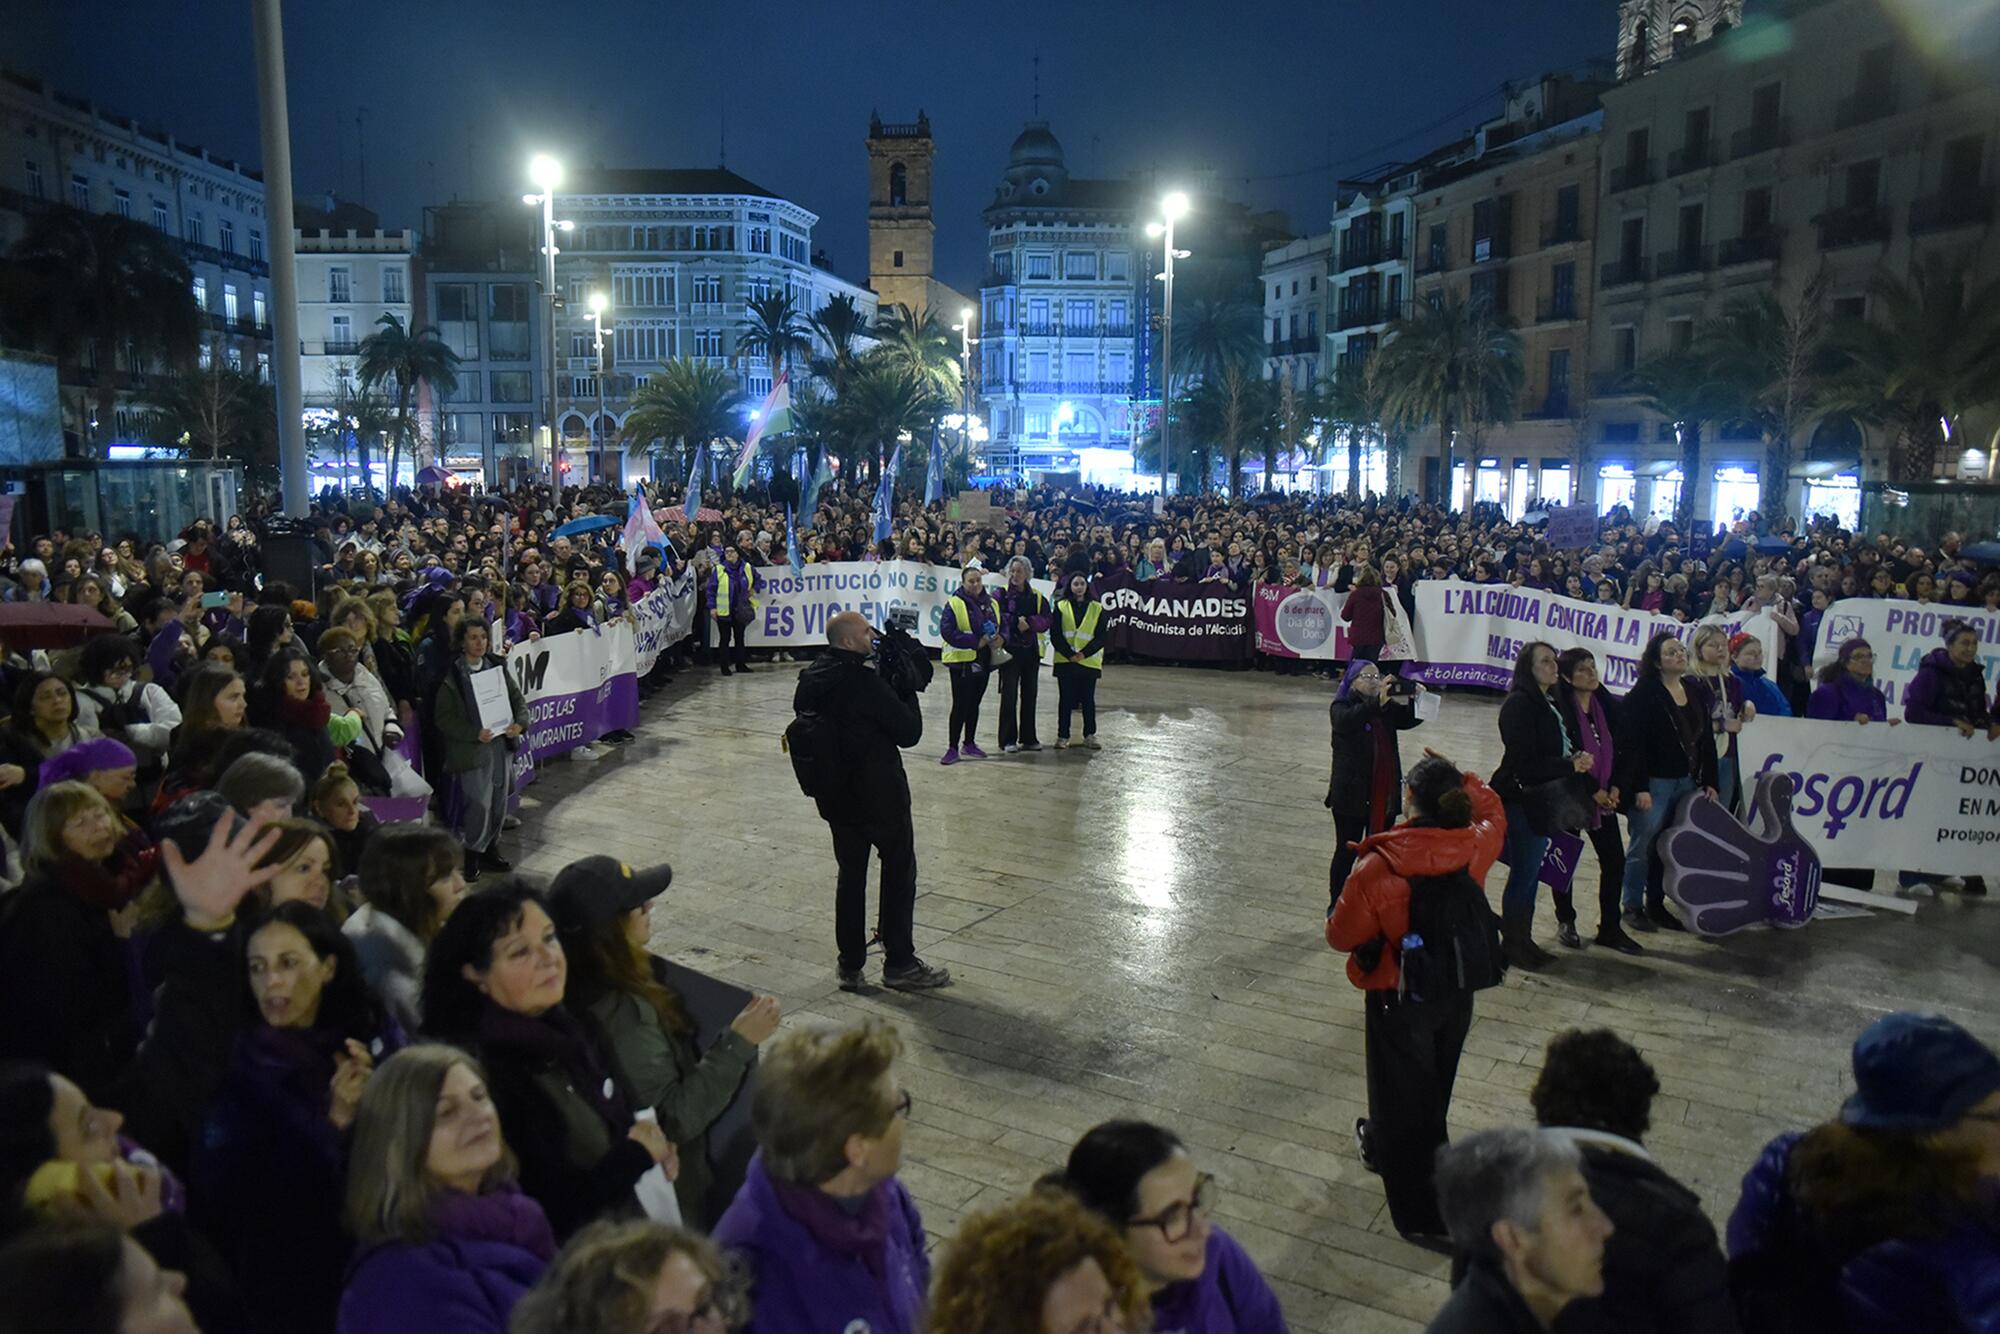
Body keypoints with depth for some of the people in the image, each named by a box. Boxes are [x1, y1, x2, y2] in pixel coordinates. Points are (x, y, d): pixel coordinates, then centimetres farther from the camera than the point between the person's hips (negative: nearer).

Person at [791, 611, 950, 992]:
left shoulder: (809, 679, 1)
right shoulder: (864, 682, -22)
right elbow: (909, 732, -18)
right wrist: (907, 688, -4)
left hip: (835, 796, 7)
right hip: (880, 794, -7)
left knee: (851, 874, 15)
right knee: (899, 873, 8)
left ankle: (850, 965, 19)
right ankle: (899, 963, 14)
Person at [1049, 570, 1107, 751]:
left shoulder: (1097, 608, 4)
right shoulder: (1061, 606, 3)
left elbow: (1102, 636, -1)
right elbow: (1055, 635, -2)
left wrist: (1084, 653, -12)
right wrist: (1069, 654, -12)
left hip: (1089, 661, 0)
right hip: (1065, 660, 0)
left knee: (1088, 699, 4)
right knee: (1065, 699, 4)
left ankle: (1090, 736, 13)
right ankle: (1062, 736, 10)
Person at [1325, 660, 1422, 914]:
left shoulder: (1388, 707, 10)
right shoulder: (1341, 707, -8)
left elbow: (1408, 720, -2)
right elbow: (1347, 722, -29)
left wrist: (1414, 700, -23)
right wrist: (1377, 702, -42)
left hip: (1384, 796, 5)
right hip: (1352, 795, -5)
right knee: (1347, 852, 4)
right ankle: (1336, 907, 14)